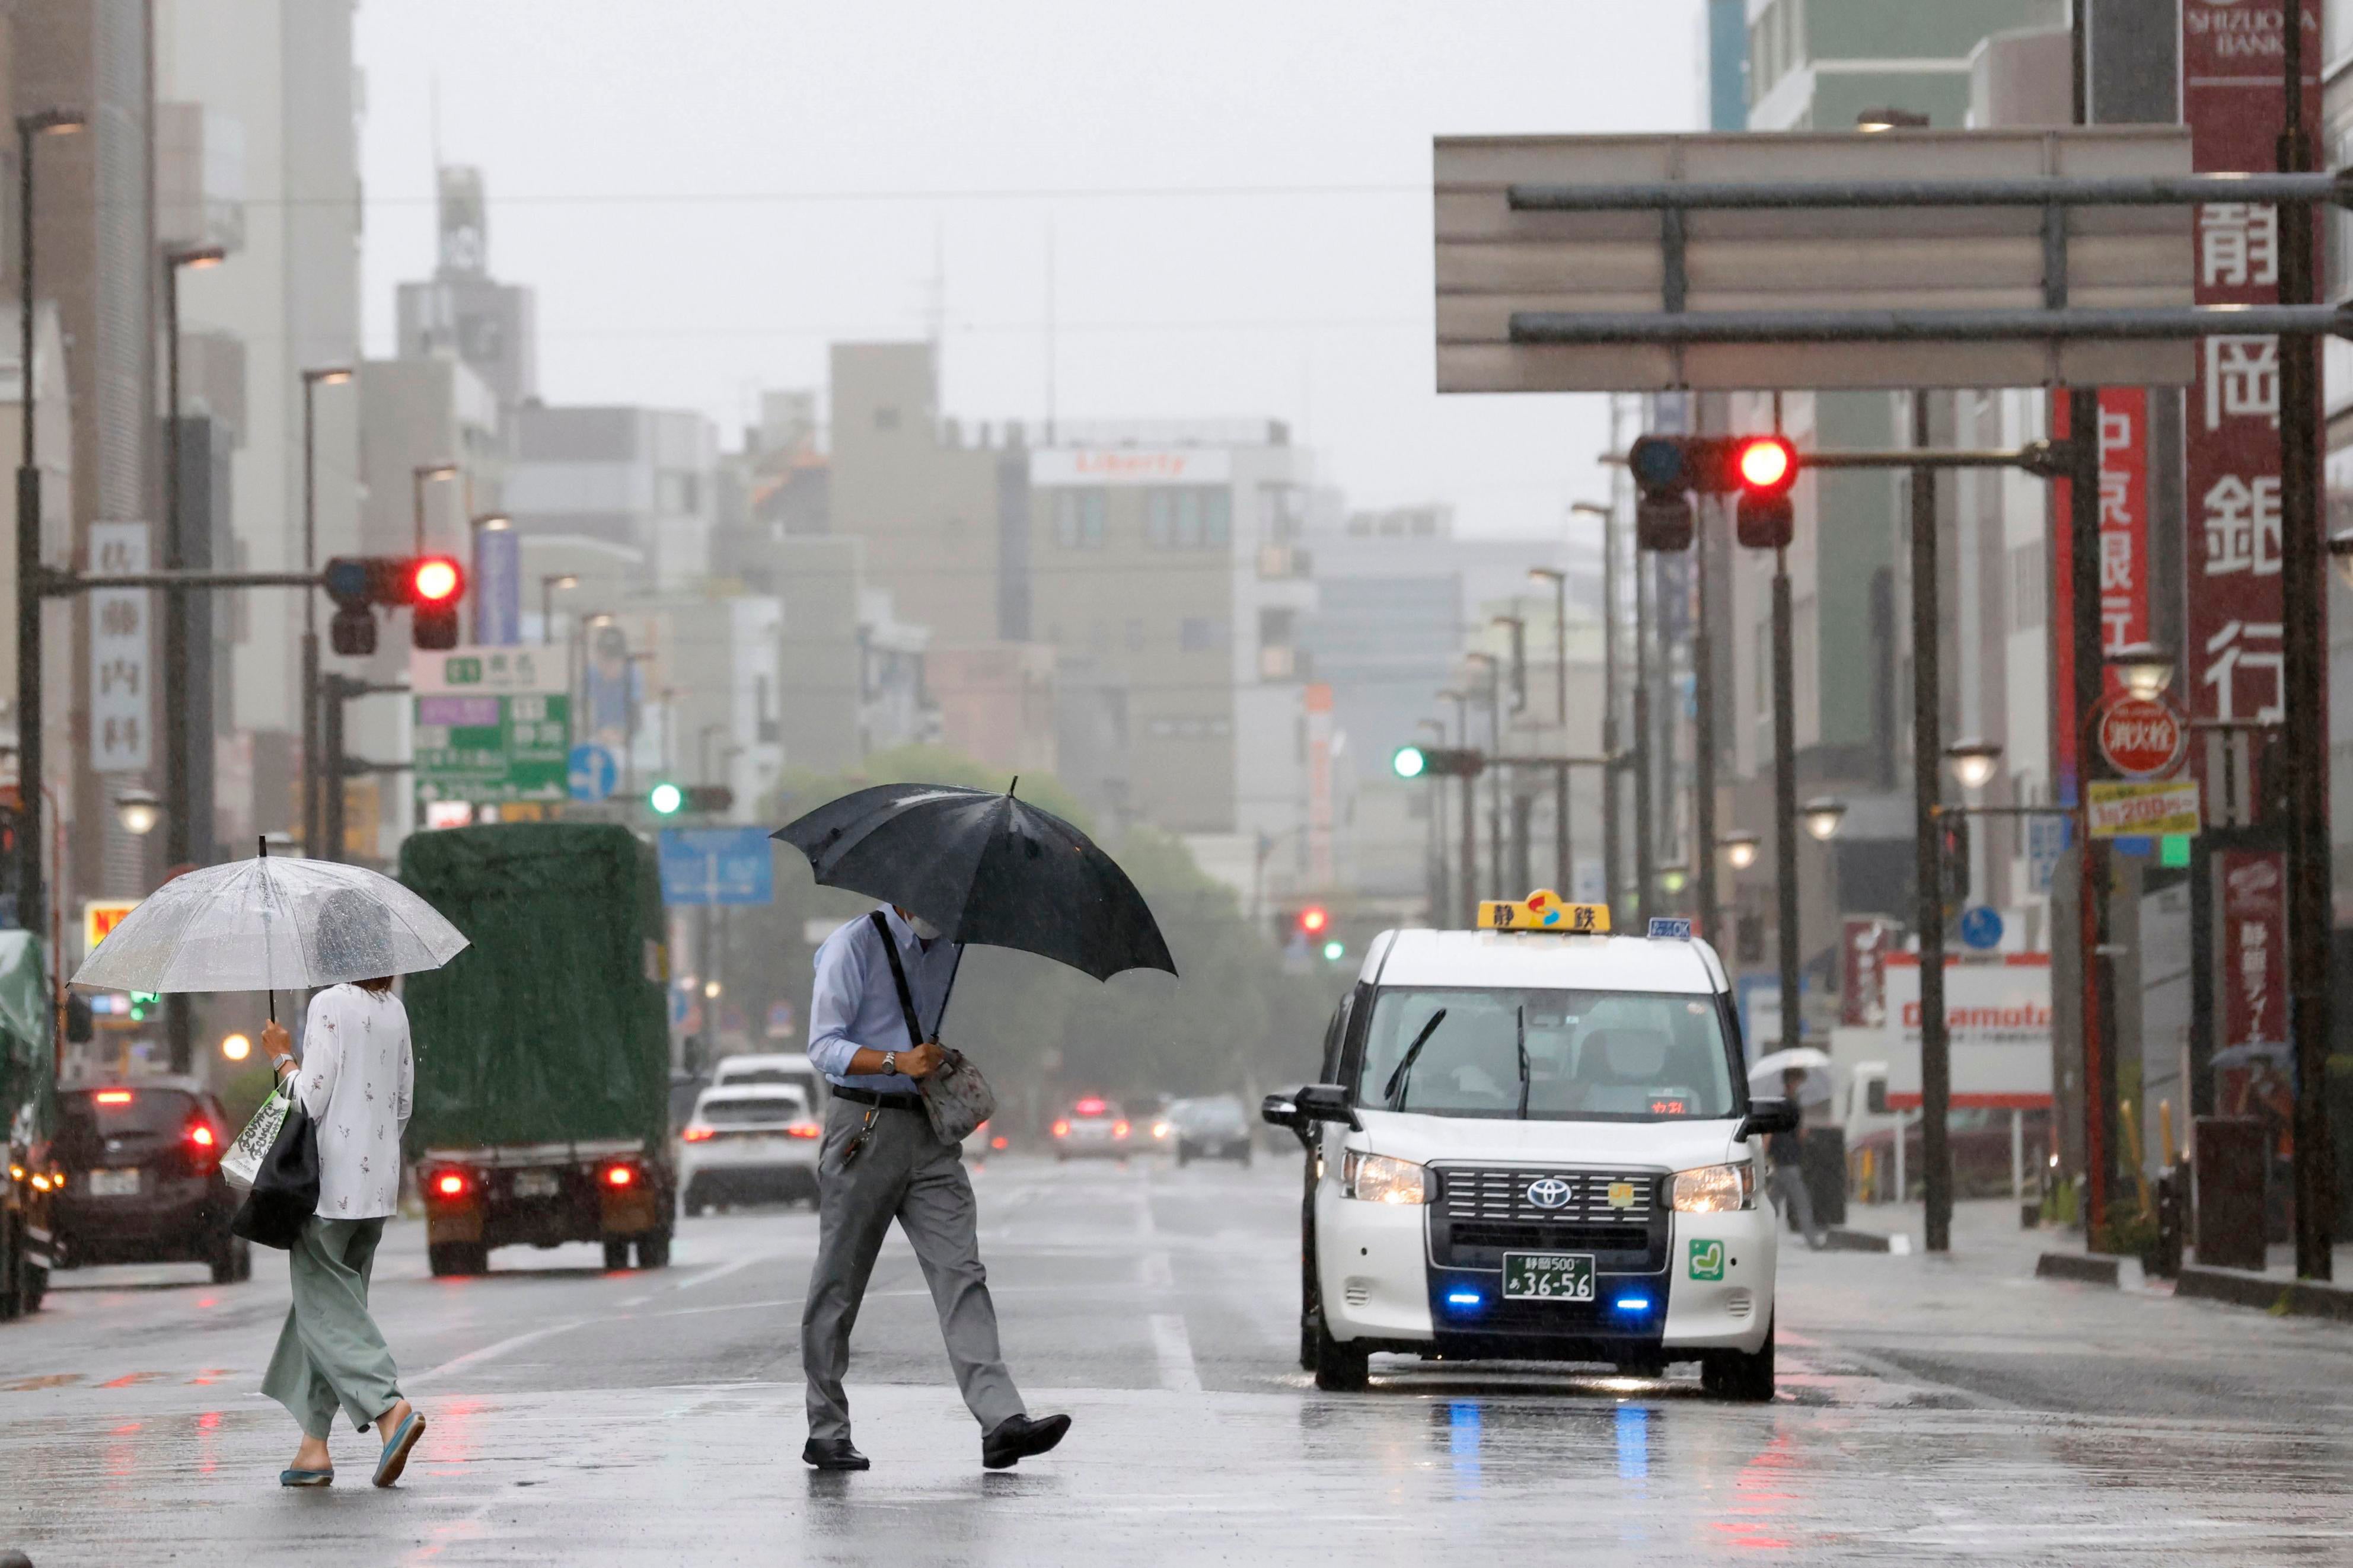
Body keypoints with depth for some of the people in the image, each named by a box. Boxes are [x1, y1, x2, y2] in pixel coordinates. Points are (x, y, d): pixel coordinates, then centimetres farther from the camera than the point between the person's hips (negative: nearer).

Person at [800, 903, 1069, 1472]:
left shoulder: (950, 948, 12)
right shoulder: (855, 945, -7)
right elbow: (824, 1048, -12)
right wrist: (898, 1061, -25)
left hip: (930, 1134, 5)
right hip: (865, 1125, -5)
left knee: (960, 1273, -7)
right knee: (839, 1283, 2)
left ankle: (1002, 1422, -18)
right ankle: (827, 1431, 10)